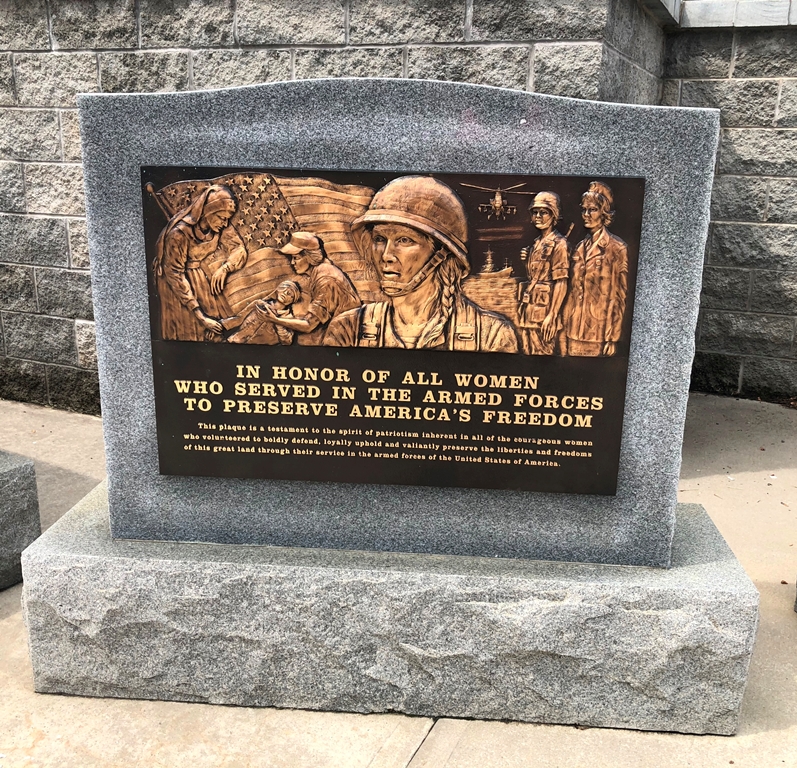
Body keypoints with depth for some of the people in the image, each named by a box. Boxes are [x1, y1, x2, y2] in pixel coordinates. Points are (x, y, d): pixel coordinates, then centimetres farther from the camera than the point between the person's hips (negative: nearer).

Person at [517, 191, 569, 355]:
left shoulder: (558, 243, -10)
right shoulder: (537, 243, 16)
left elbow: (561, 282, -15)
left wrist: (551, 315, -21)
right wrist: (527, 259, 4)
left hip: (543, 308, -8)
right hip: (528, 307, 8)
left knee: (542, 353, -3)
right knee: (528, 351, 11)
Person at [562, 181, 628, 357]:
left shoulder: (617, 248, -6)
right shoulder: (580, 247, 12)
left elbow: (619, 296, -8)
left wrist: (613, 338, -11)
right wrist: (565, 325, 8)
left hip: (599, 329, -5)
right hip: (575, 328, 5)